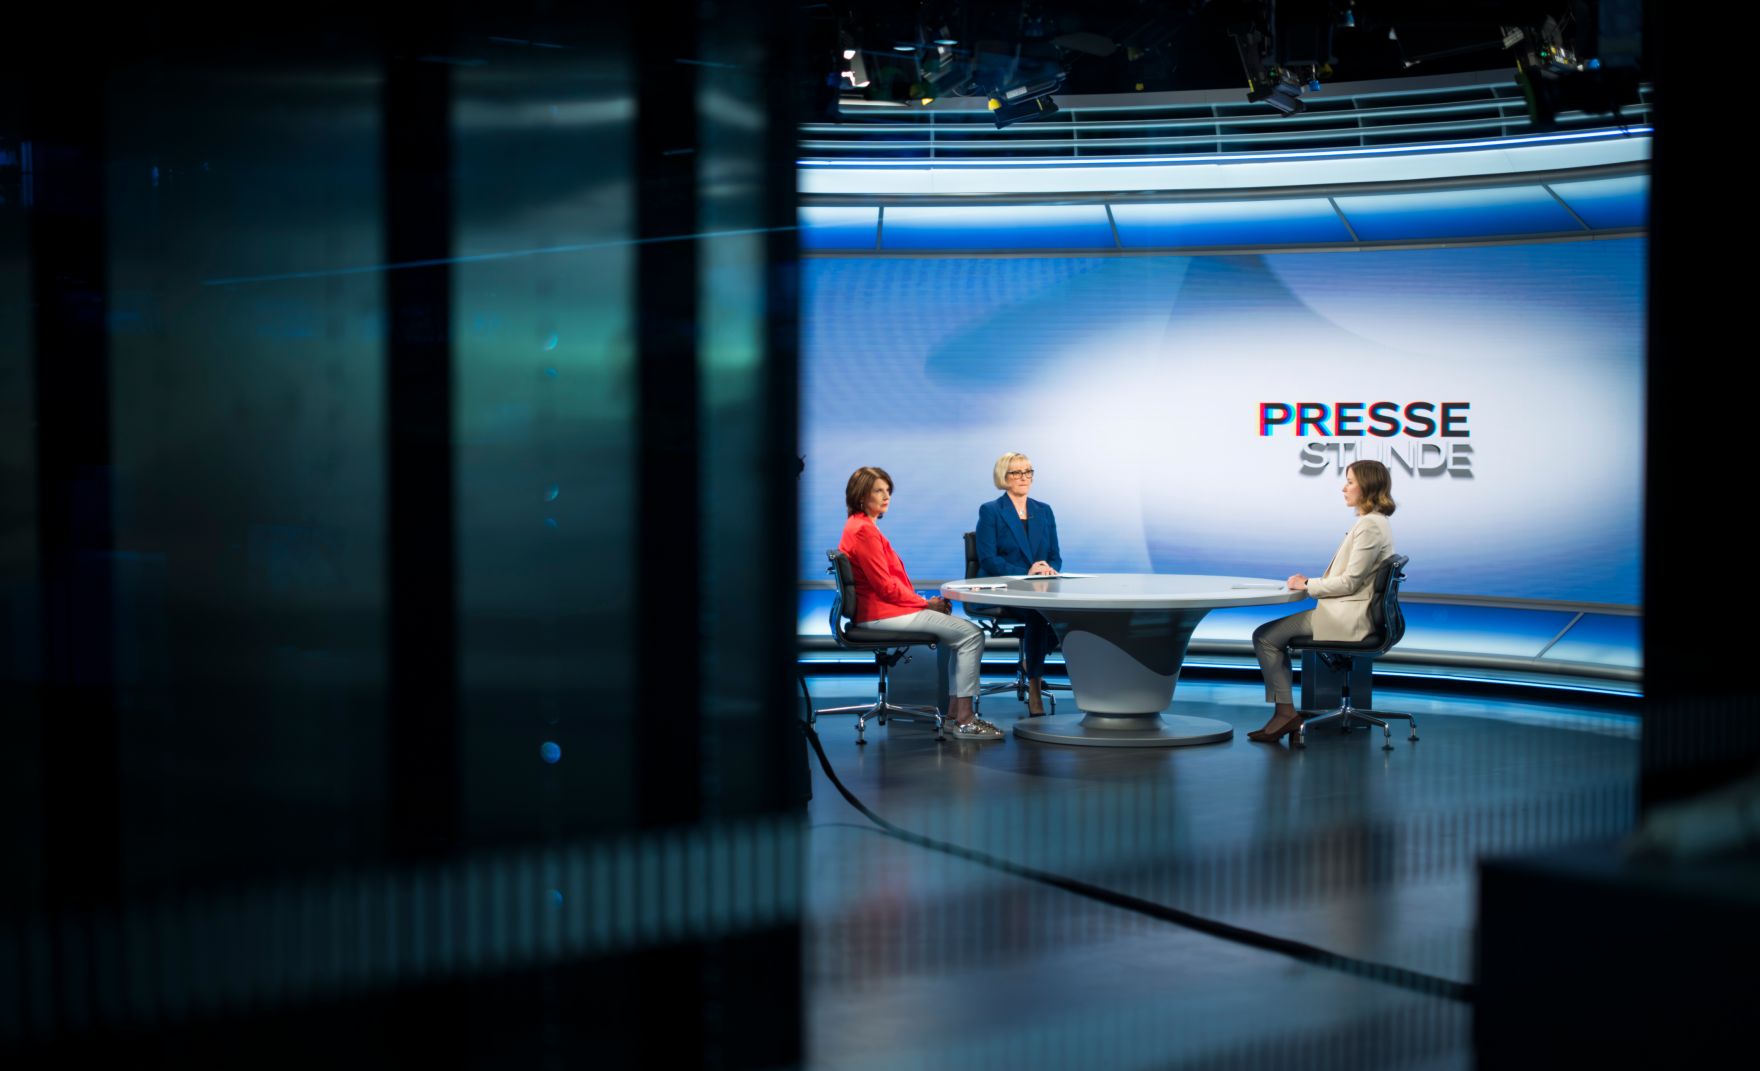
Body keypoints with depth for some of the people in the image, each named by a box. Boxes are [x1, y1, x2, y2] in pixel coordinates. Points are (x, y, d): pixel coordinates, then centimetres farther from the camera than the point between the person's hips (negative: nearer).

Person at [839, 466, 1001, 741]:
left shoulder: (859, 526, 16)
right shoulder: (864, 530, -16)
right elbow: (885, 586, -19)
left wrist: (923, 601, 5)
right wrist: (925, 602, -7)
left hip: (886, 608, 11)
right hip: (881, 614, -11)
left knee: (964, 630, 14)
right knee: (972, 635, -12)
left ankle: (955, 709, 9)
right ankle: (965, 720, -14)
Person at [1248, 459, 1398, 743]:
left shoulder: (1370, 526, -18)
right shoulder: (1373, 522, 15)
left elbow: (1350, 582, -20)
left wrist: (1308, 585, -9)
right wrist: (1311, 583, 8)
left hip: (1347, 619, -11)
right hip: (1347, 613, 11)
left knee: (1264, 636, -8)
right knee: (1275, 633, 18)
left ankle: (1285, 712, -2)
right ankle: (1285, 713, 12)